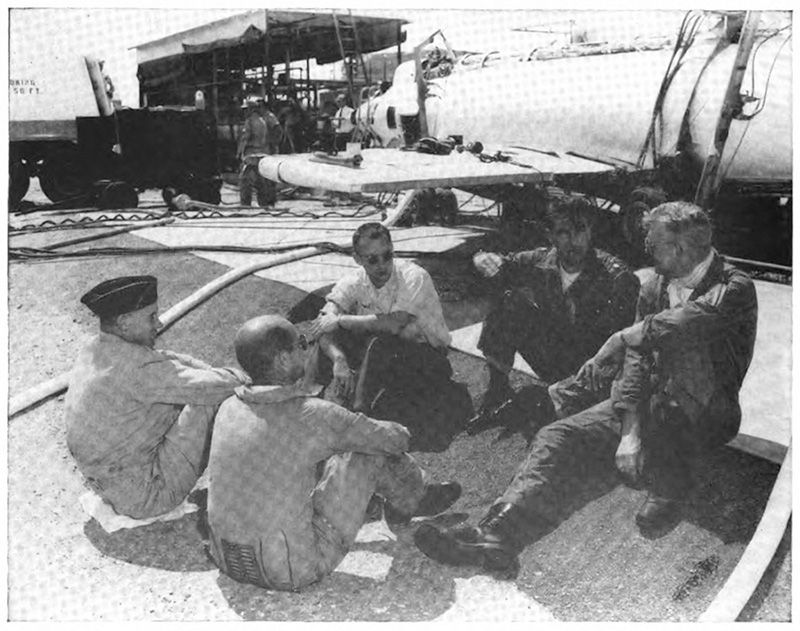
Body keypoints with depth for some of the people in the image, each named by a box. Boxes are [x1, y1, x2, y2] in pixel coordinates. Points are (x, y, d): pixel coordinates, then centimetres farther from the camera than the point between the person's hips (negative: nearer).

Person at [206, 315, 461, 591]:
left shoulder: (228, 408, -1)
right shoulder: (312, 415, -20)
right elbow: (395, 439, -5)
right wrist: (401, 432, 20)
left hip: (228, 562, 7)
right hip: (290, 570, -7)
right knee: (370, 452, -2)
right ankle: (417, 498, 29)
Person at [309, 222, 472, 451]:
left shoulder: (413, 277, -20)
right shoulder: (353, 284, -6)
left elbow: (394, 324, -33)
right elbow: (324, 324, -18)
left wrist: (340, 320, -24)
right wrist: (339, 359, -37)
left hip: (427, 357, -4)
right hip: (384, 362, 5)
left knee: (379, 342, -34)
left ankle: (358, 412, -23)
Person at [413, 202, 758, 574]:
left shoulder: (734, 288, -12)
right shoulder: (655, 286, 5)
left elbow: (685, 323, -37)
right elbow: (636, 361, -5)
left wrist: (620, 340, -31)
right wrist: (630, 432, -18)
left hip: (702, 415, -4)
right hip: (648, 404, 4)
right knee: (558, 437, -17)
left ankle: (671, 484, -15)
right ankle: (496, 536, -30)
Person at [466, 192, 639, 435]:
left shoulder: (617, 277, -20)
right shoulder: (540, 262, -7)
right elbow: (483, 259, 3)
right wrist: (487, 260, -20)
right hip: (553, 360, 5)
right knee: (512, 301, -15)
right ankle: (497, 393, -5)